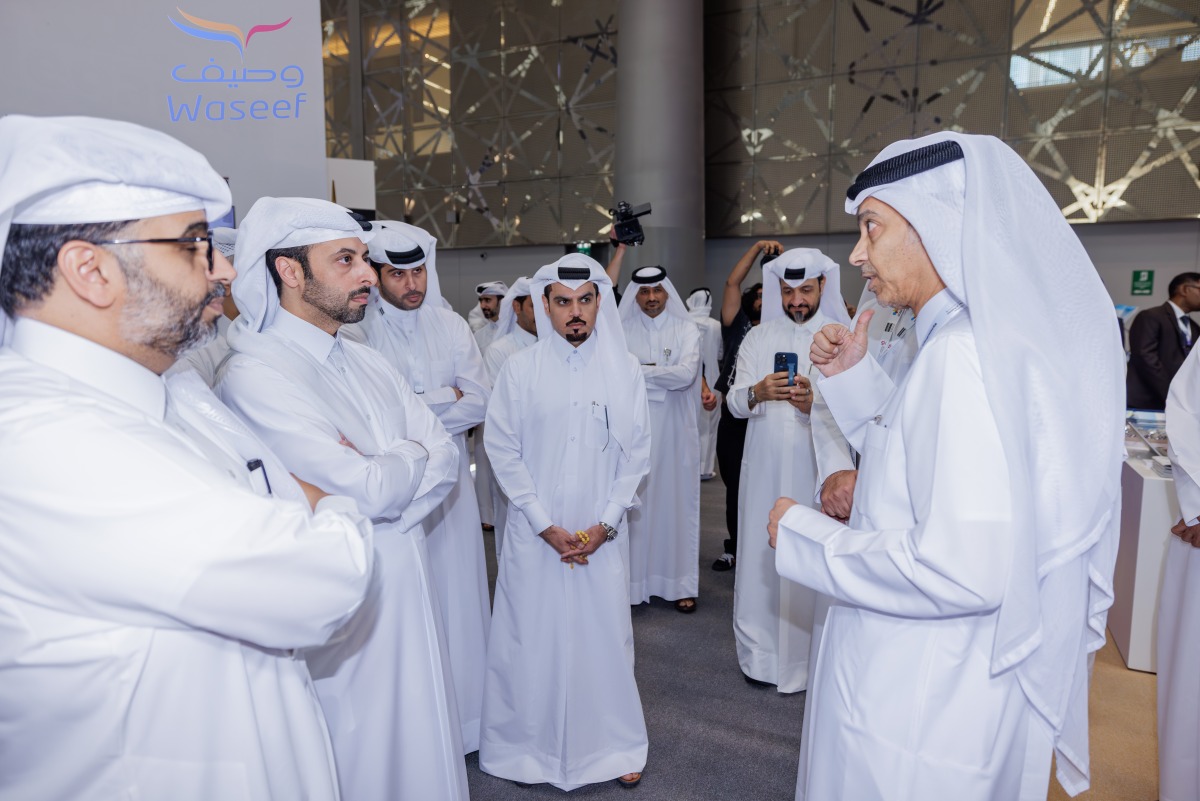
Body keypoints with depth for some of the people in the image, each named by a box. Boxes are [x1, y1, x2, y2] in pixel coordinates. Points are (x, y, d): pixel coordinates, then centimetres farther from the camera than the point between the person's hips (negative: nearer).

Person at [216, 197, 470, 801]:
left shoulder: (365, 362, 8)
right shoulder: (254, 375, -18)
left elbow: (446, 457, 1)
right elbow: (367, 493, -25)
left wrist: (378, 474, -16)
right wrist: (411, 454, -6)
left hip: (408, 591, 7)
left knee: (422, 744, 21)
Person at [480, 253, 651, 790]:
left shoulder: (624, 367, 1)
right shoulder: (520, 368, -3)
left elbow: (637, 450, 2)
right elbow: (502, 449, -3)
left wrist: (606, 523, -5)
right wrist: (545, 524, -7)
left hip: (603, 534, 1)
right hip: (536, 534, 0)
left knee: (605, 634, 7)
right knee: (533, 637, 6)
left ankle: (613, 745, 28)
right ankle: (528, 746, 28)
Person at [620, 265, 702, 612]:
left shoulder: (685, 329, 3)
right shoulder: (622, 331, 3)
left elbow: (687, 374, -12)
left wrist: (640, 370, -9)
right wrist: (665, 374, -12)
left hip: (675, 431, 1)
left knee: (677, 499, 6)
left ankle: (681, 583, 15)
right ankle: (633, 580, 11)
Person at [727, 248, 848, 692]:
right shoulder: (758, 339, 9)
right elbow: (734, 401, 0)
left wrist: (815, 403, -24)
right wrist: (757, 392, -22)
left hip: (818, 468, -2)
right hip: (765, 468, 2)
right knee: (762, 557, 5)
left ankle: (812, 657, 16)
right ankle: (760, 652, 20)